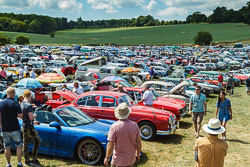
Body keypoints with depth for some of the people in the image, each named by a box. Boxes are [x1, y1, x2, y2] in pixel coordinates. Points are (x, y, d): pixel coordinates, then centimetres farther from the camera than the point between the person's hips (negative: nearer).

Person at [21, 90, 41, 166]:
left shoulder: (21, 105, 10)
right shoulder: (29, 105, -19)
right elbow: (31, 117, -24)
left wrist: (33, 122, 22)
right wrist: (35, 115, -2)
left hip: (23, 126, 9)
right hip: (29, 128, -9)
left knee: (25, 144, 13)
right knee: (37, 141, 2)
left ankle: (27, 161, 21)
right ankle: (34, 160, 3)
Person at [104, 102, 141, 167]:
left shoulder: (114, 126, -18)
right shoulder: (134, 125, -9)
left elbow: (110, 144, -17)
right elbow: (138, 142, -1)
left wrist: (107, 157, -2)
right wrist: (138, 154, 13)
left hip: (118, 161, -3)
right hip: (131, 160, 3)